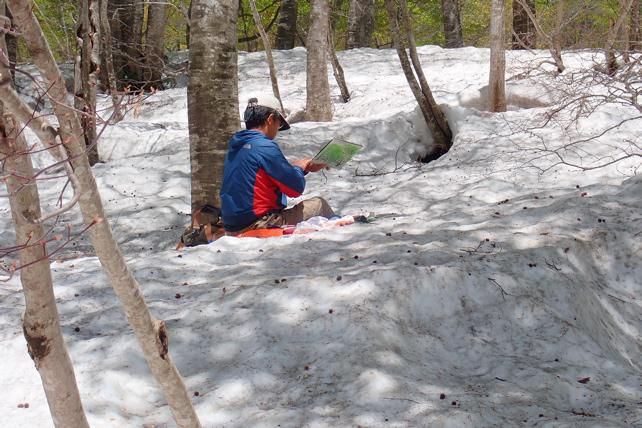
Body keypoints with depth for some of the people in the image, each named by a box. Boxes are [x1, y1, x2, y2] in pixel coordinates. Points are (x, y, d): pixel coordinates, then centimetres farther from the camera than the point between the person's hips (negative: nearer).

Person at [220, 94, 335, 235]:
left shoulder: (235, 146, 11)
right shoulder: (265, 146, -15)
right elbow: (296, 188, -11)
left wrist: (305, 167, 20)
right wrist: (299, 168, 8)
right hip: (258, 226, -9)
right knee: (319, 204, 4)